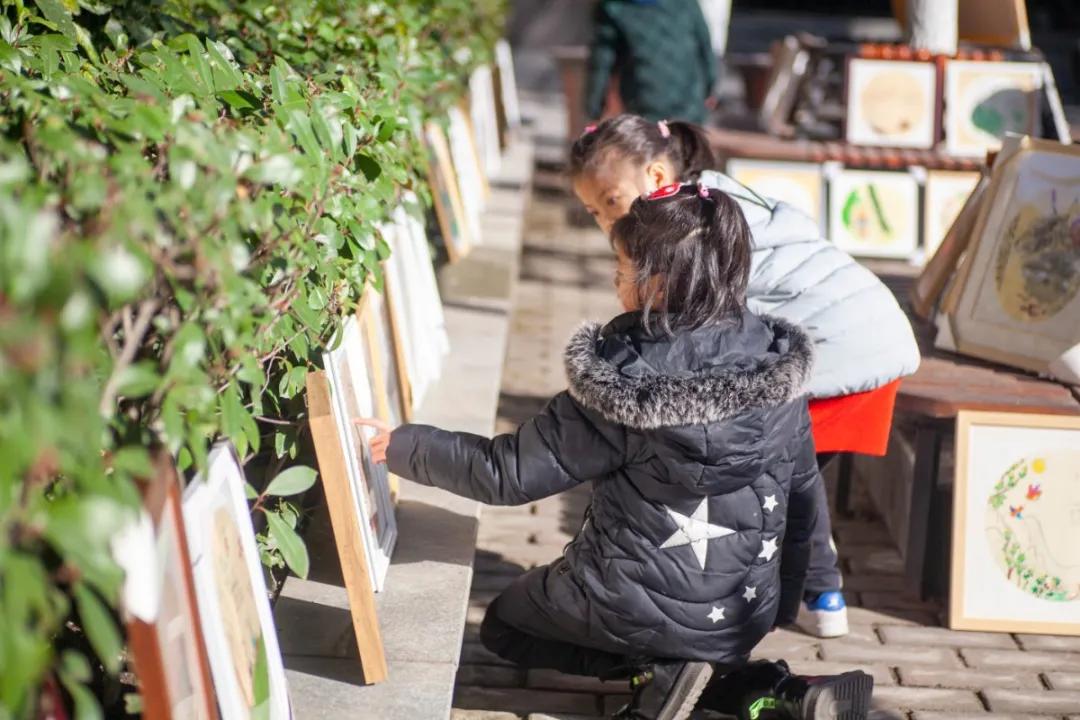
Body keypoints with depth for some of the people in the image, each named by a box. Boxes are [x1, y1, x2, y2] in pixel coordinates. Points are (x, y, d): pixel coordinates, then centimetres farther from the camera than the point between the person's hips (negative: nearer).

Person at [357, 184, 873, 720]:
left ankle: (656, 670, 0)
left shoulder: (621, 383, -22)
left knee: (503, 625, 22)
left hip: (642, 609, -4)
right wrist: (778, 605, 16)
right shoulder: (779, 362, -8)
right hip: (744, 615, 5)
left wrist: (403, 447, 0)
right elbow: (802, 494, 1)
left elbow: (510, 473, -13)